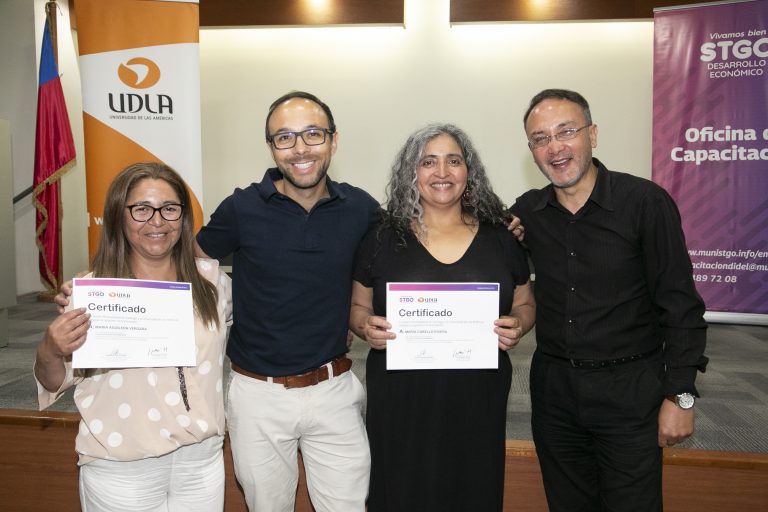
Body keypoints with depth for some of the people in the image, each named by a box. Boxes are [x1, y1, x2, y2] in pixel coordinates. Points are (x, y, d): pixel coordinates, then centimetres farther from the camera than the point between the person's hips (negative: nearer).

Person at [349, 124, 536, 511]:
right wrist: (367, 328, -12)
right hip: (401, 402, -1)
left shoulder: (499, 239, 5)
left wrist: (517, 326, -8)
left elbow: (525, 303, 13)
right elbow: (357, 307, 9)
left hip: (477, 402, 2)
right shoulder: (382, 239, 2)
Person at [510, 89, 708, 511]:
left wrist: (680, 395, -10)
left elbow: (679, 305, -10)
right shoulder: (526, 212, 0)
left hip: (630, 390, -3)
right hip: (553, 386, 4)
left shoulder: (646, 202, -12)